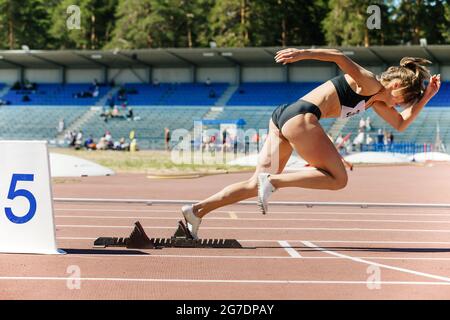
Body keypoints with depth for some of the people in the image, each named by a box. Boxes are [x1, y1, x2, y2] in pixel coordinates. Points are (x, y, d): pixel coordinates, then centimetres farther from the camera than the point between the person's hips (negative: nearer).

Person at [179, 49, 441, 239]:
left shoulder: (376, 101, 27)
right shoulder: (369, 83, -2)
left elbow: (401, 124, 29)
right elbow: (339, 57, -14)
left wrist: (426, 97, 23)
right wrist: (304, 53, -25)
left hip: (283, 117, 10)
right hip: (301, 117, -10)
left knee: (257, 185, 6)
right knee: (338, 179, -6)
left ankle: (197, 210, -3)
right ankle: (273, 181, -17)